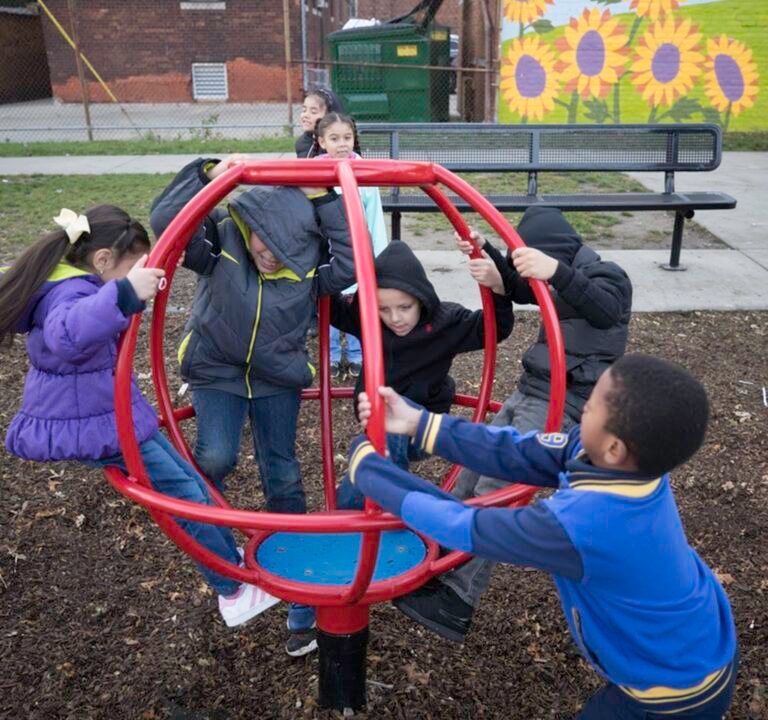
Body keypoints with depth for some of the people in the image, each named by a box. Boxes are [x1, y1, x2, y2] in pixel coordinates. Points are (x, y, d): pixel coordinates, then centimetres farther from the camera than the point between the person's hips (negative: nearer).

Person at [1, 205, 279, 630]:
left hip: (99, 416, 11)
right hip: (93, 429, -11)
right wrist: (125, 294, -62)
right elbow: (67, 333, -52)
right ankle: (234, 592, 10)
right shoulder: (71, 294, -27)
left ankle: (234, 568, 26)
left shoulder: (69, 285, 6)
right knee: (186, 496, -4)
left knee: (190, 483, 14)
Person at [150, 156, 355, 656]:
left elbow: (353, 263, -34)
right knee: (216, 458, -18)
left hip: (279, 379, 1)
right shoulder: (220, 237, -19)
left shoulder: (309, 259, -18)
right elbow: (165, 219, -29)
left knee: (283, 478, 6)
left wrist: (325, 201, -34)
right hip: (216, 371, 0)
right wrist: (208, 175, -39)